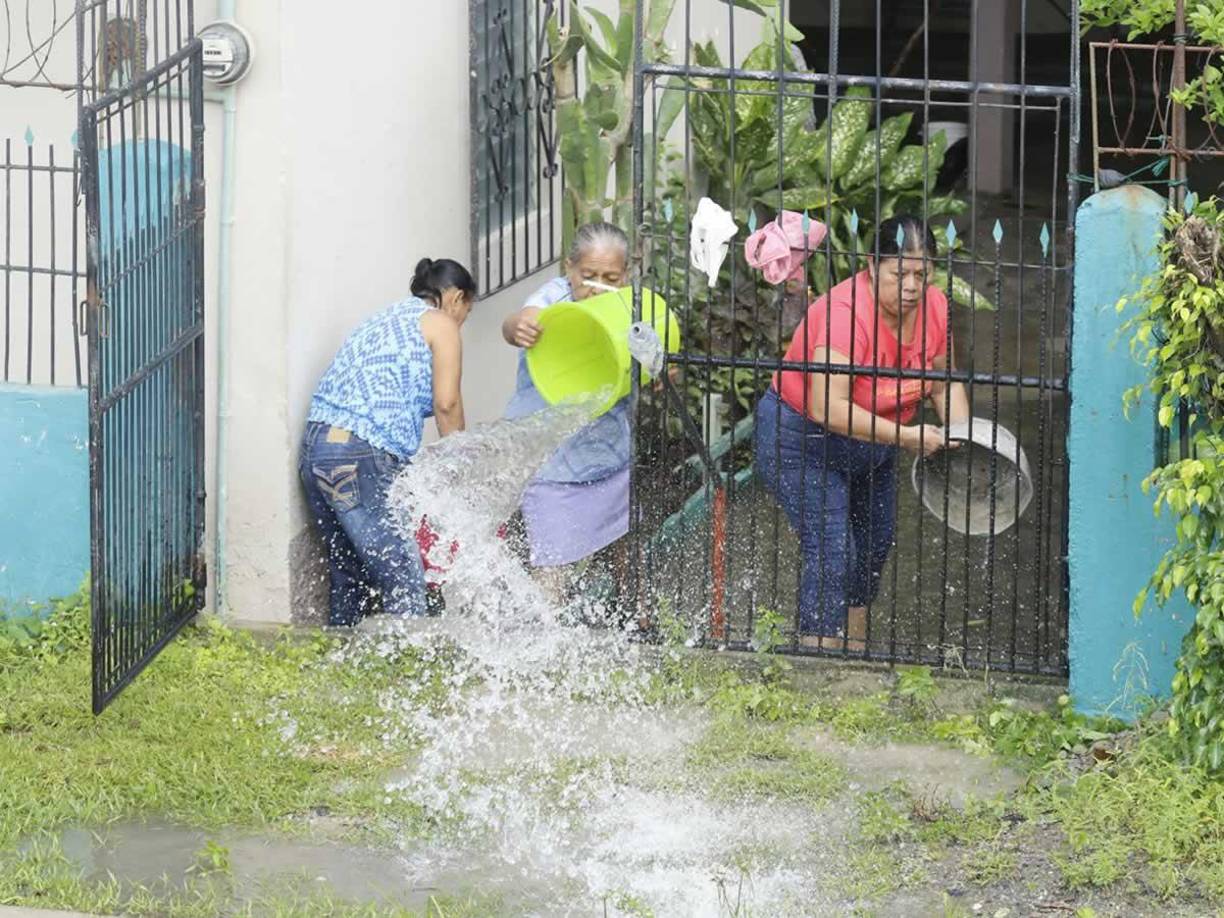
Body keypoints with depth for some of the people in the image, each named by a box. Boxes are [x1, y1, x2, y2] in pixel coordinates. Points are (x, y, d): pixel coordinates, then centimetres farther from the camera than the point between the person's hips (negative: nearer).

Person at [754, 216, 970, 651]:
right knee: (832, 553, -19)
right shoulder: (845, 313, -33)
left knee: (874, 550, 17)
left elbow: (943, 383, 7)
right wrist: (903, 436, -34)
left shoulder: (934, 308, -9)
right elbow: (828, 408, -38)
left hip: (871, 449, 9)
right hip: (802, 444, -8)